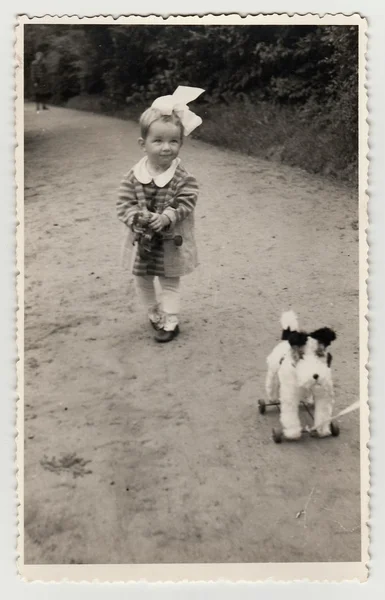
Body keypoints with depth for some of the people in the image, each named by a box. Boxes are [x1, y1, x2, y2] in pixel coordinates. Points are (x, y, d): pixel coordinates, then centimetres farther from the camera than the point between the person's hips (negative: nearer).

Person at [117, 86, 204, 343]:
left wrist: (166, 218, -33)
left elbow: (185, 205, -18)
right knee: (142, 278, 18)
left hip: (171, 240, -3)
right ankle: (154, 313, 40)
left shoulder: (183, 178, -16)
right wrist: (137, 218, -28)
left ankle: (170, 322, 22)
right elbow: (124, 203, -9)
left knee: (170, 281, 9)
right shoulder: (134, 176, -10)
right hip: (143, 239, 3)